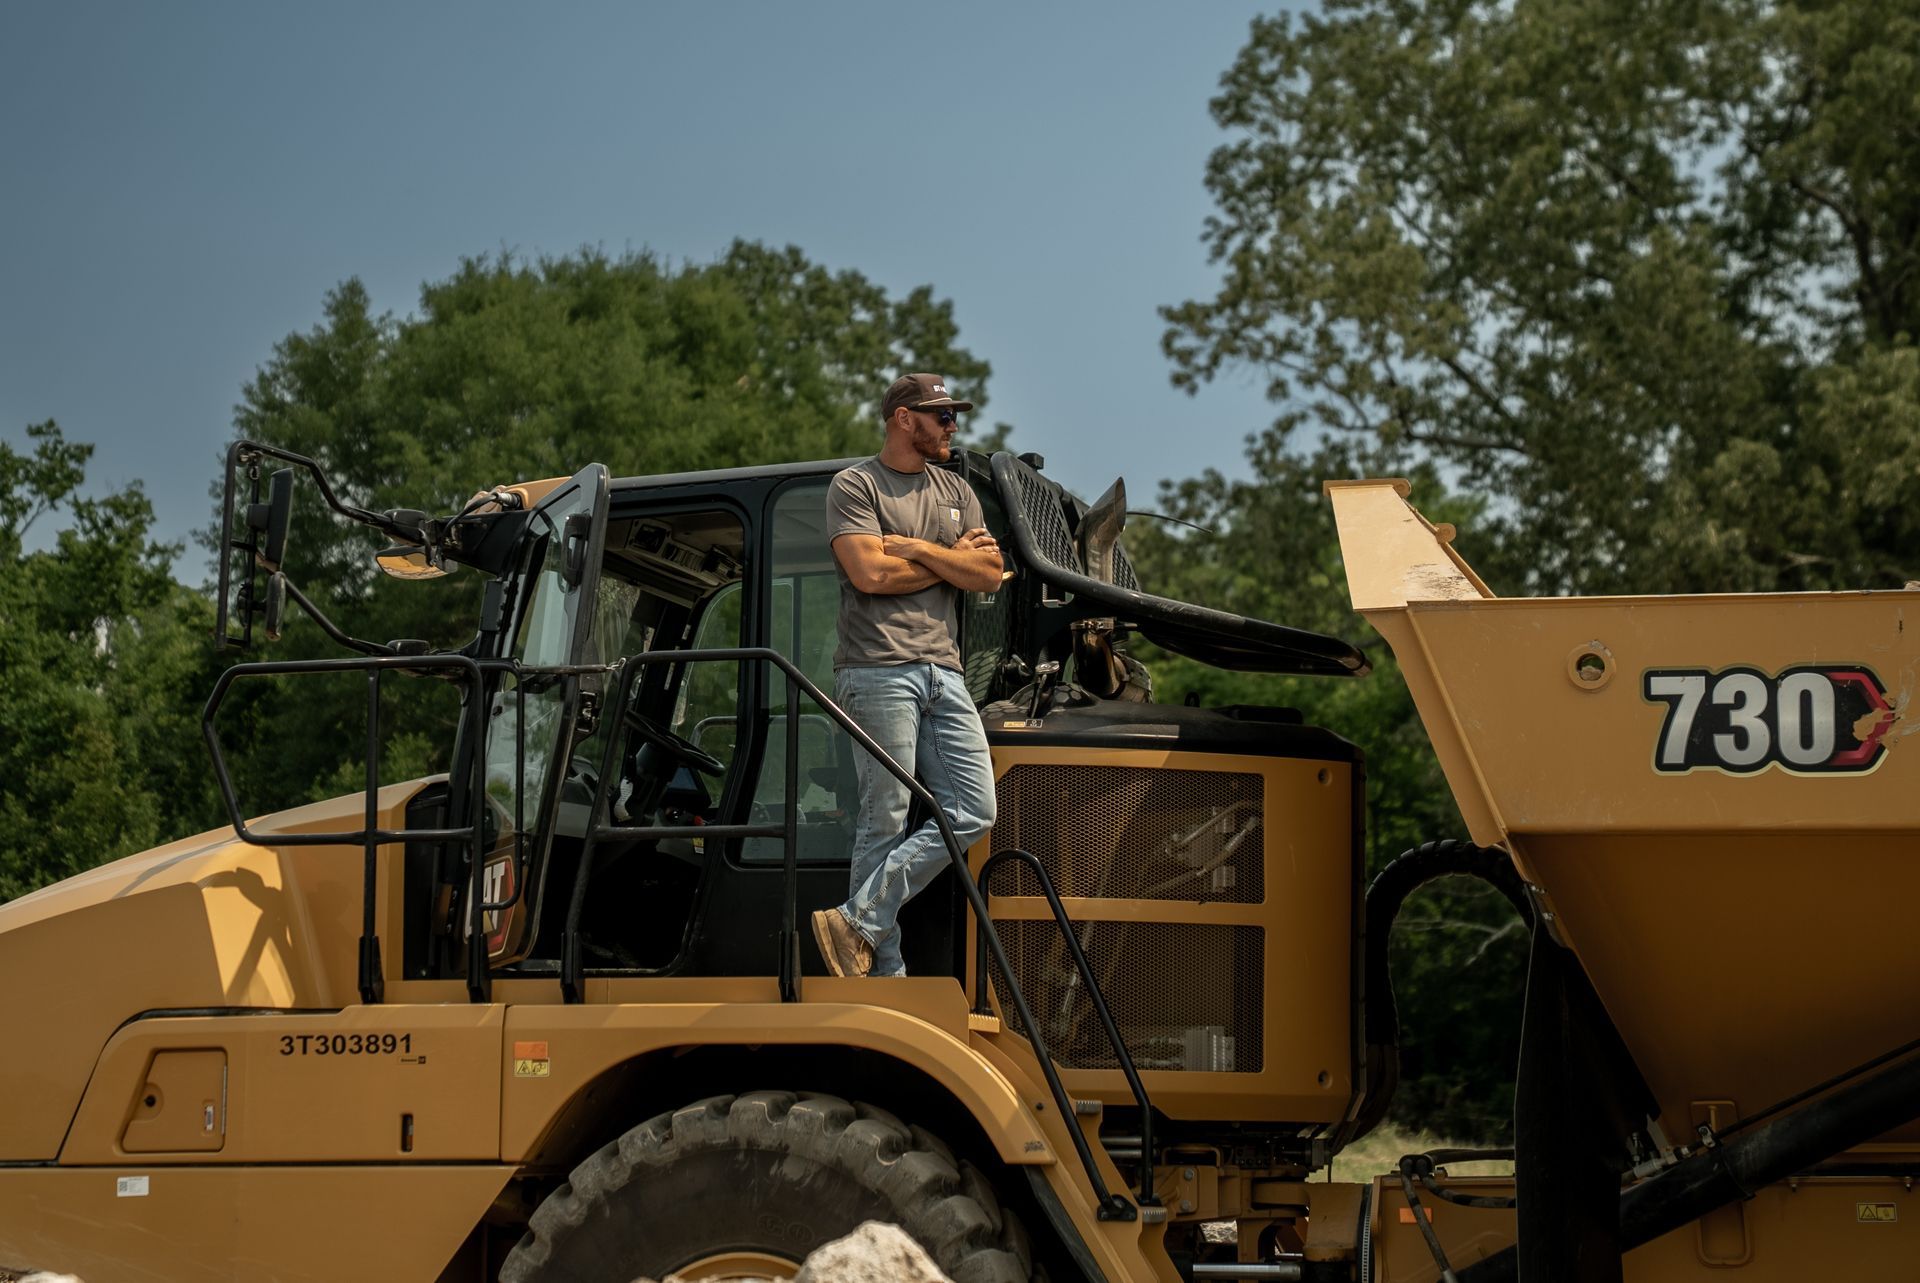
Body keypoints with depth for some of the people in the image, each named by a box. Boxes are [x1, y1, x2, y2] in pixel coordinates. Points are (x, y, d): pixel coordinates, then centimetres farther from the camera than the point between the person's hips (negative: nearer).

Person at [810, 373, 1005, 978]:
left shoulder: (955, 491, 21)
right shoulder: (855, 486, 2)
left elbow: (989, 574, 10)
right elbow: (870, 572, -12)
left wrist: (916, 549, -3)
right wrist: (952, 557, 0)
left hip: (945, 671, 7)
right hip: (880, 671, -7)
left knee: (973, 812, -4)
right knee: (886, 820, -7)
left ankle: (858, 922, -3)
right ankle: (883, 972, -3)